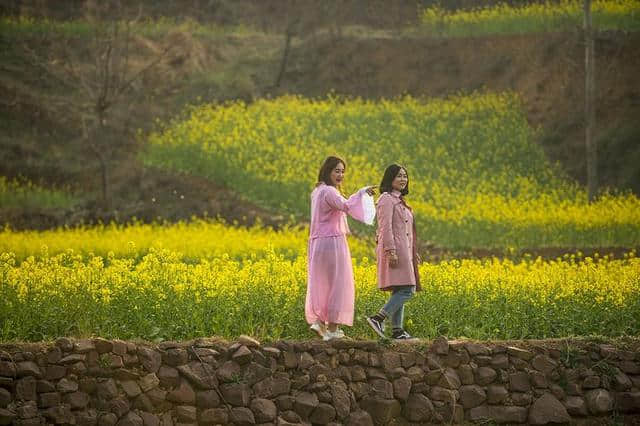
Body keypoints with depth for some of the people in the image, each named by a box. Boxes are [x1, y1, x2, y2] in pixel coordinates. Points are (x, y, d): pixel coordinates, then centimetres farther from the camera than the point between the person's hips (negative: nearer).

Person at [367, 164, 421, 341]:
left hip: (403, 251, 10)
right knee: (406, 290, -16)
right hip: (394, 249, -10)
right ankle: (378, 318, -19)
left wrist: (413, 253, 24)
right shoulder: (387, 198, -8)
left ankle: (397, 330, 6)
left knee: (399, 292, 7)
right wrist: (391, 251, -24)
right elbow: (385, 227, -17)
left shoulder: (399, 200, 22)